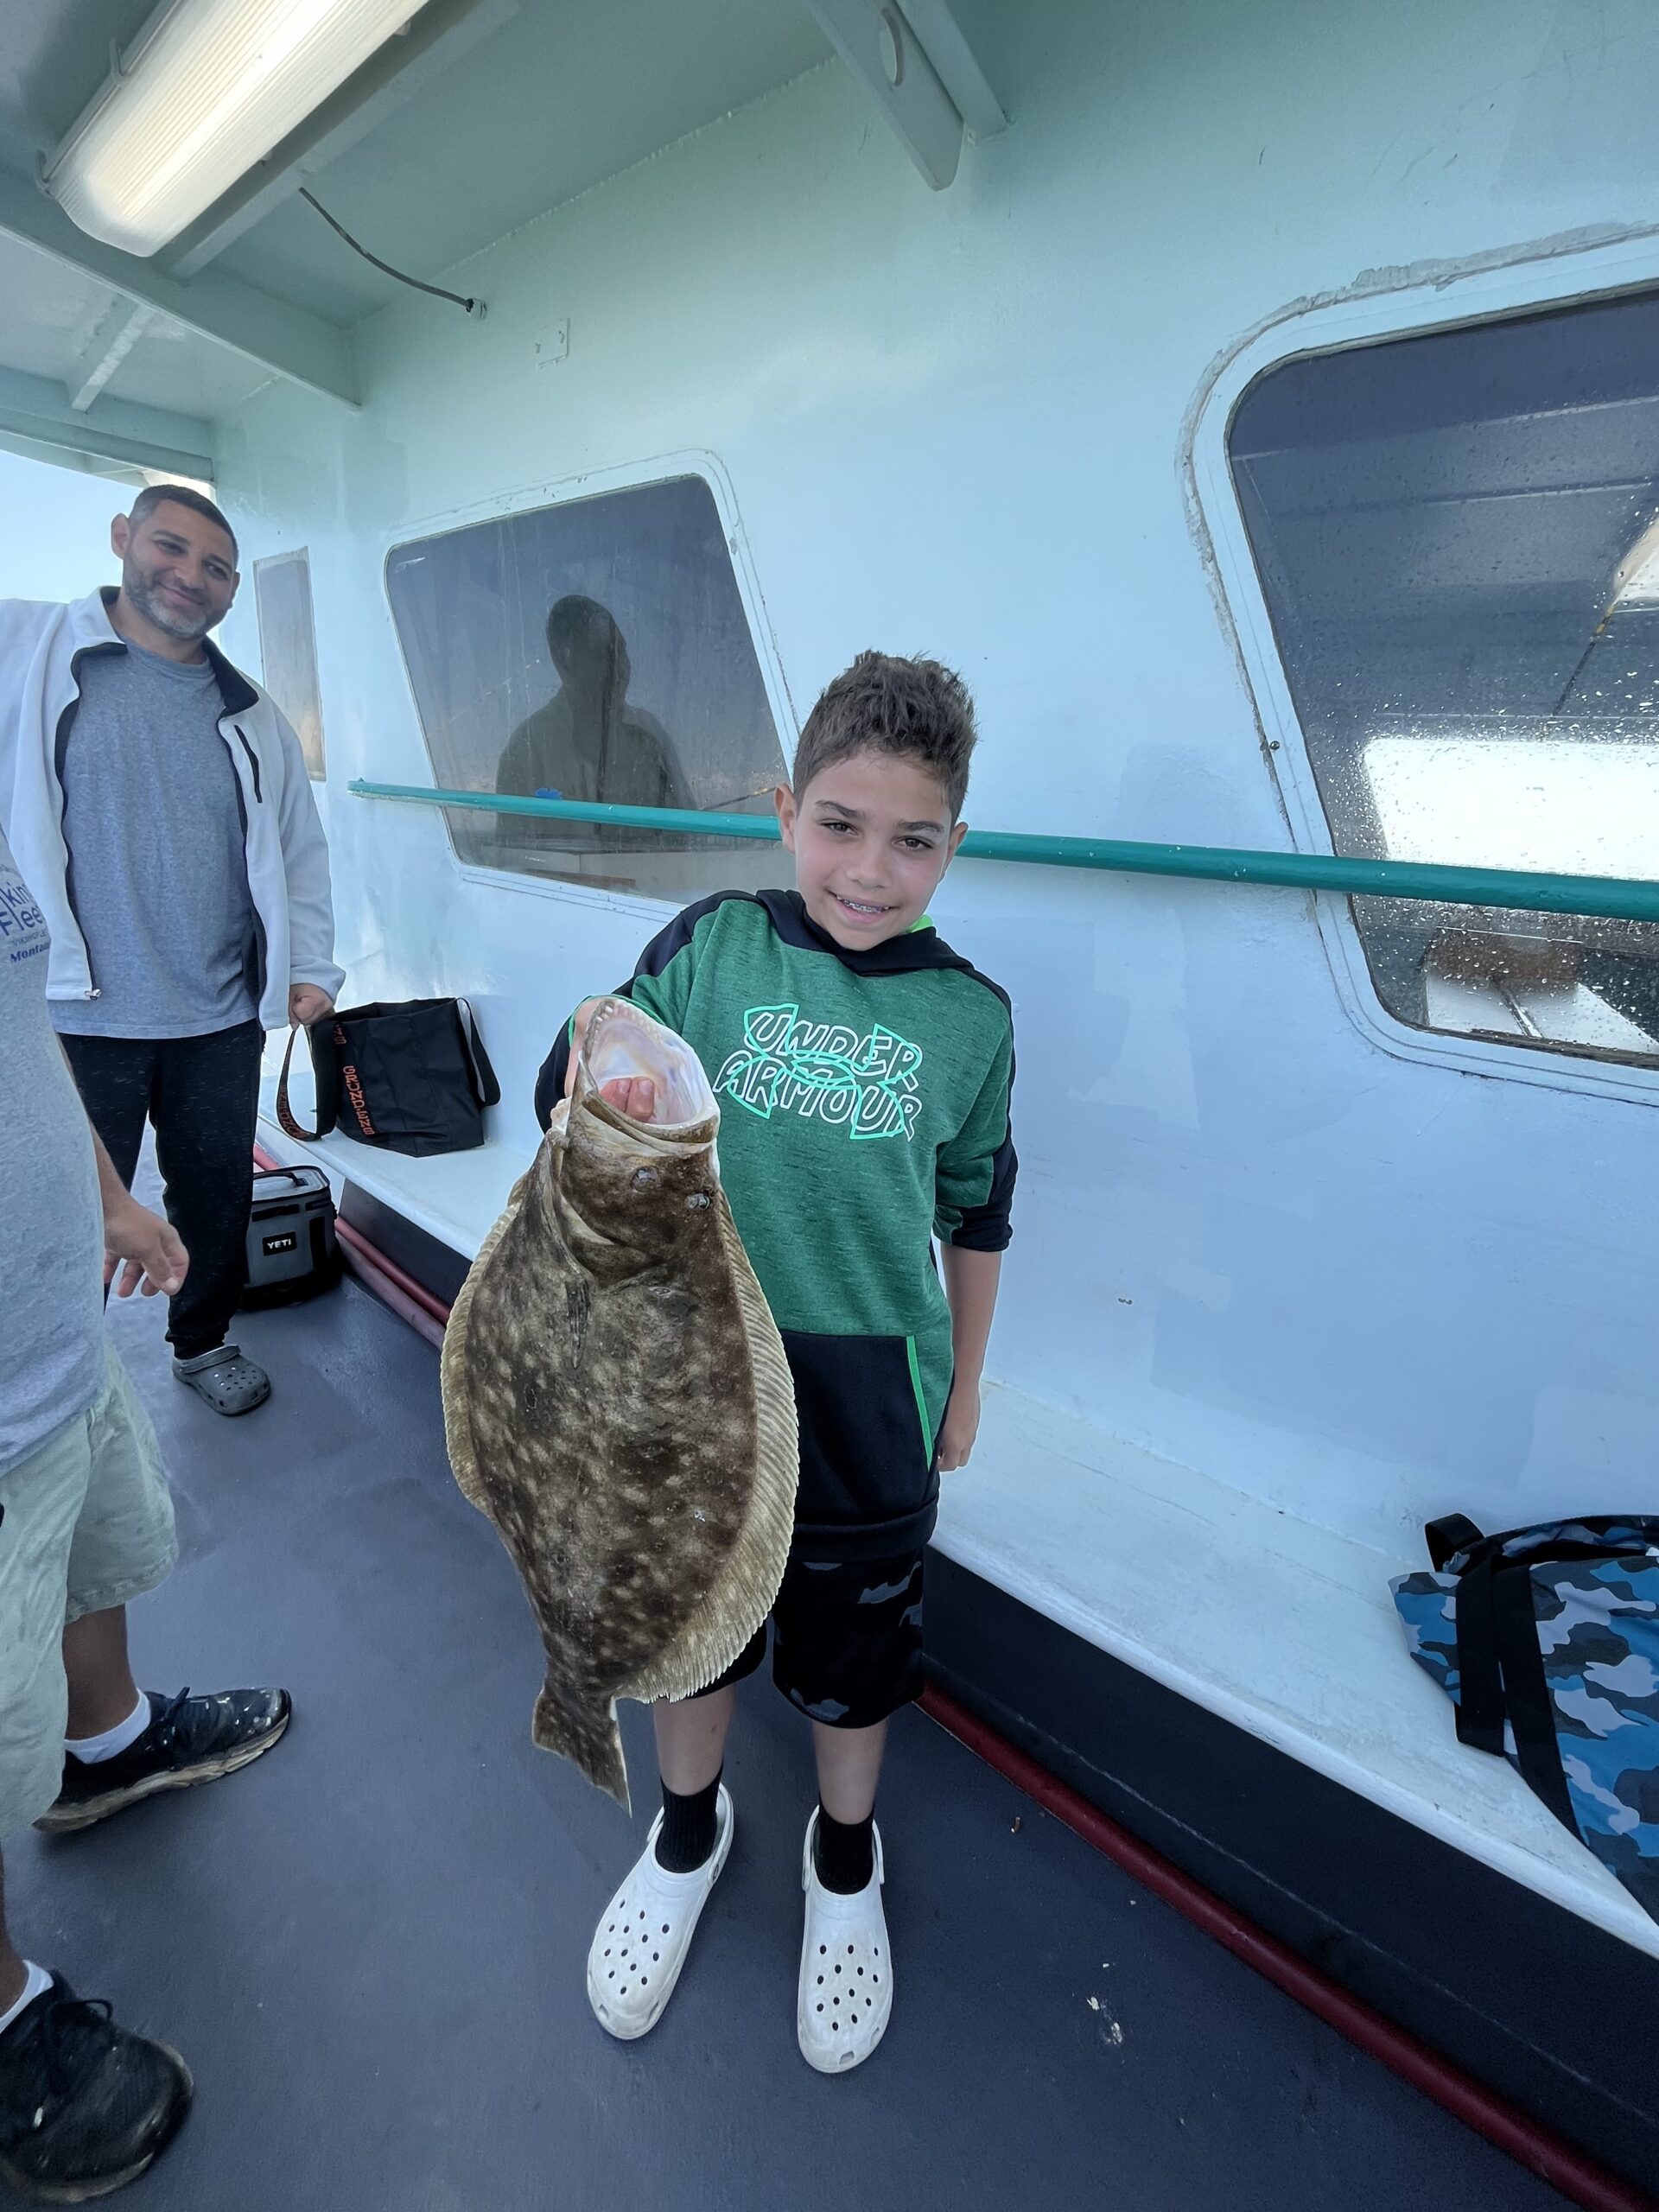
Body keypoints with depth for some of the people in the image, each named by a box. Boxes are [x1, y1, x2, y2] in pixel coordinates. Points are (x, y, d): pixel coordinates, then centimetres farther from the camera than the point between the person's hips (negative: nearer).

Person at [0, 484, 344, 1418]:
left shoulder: (252, 714, 10)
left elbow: (298, 848, 13)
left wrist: (312, 966, 5)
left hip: (222, 1022, 3)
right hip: (76, 1017, -3)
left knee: (219, 1197, 15)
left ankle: (205, 1339, 38)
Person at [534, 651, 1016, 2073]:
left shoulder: (969, 1018, -5)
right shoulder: (712, 945, -9)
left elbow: (975, 1214, 5)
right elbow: (563, 1093, -6)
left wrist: (966, 1383, 11)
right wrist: (604, 1098, -29)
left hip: (868, 1403, 0)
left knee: (851, 1657, 21)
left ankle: (845, 1861, 54)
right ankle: (689, 1826, 56)